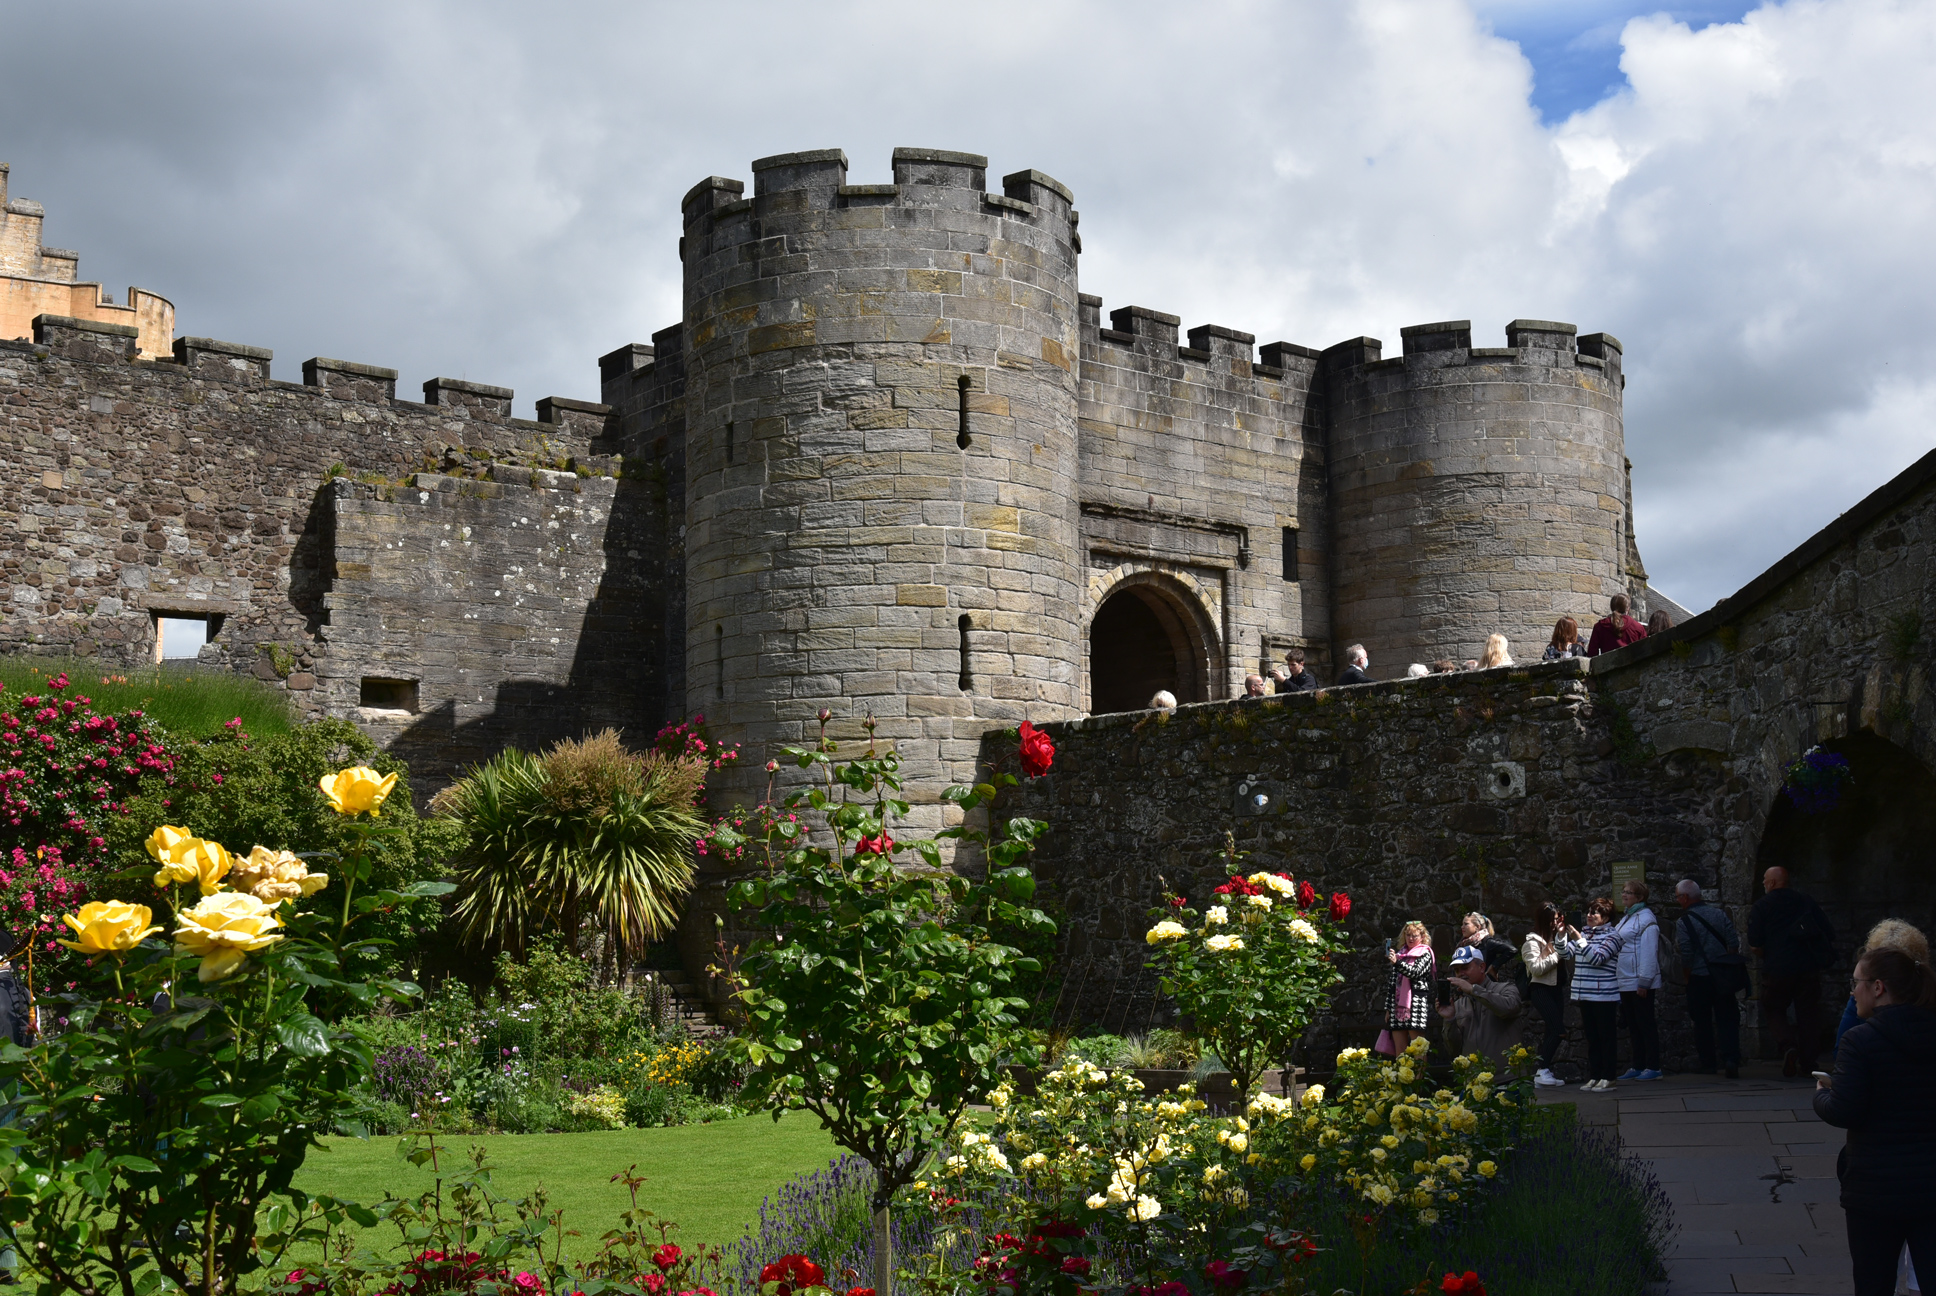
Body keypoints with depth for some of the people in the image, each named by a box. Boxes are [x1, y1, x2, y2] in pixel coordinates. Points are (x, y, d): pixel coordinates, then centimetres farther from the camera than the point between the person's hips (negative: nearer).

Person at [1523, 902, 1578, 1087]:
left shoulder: (1557, 937, 12)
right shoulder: (1532, 941, -7)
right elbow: (1536, 968, -15)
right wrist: (1556, 955, -11)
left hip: (1555, 988, 7)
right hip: (1540, 989, -7)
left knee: (1552, 1031, 4)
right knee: (1558, 1030, -16)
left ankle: (1542, 1071, 9)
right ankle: (1542, 1071, -13)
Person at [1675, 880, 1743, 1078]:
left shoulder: (1683, 923, -12)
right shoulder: (1719, 913, 1)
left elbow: (1686, 957, -12)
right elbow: (1734, 944, 0)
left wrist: (1687, 977, 3)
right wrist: (1727, 962, 13)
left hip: (1699, 979, -3)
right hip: (1723, 977, 3)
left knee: (1702, 1022, 9)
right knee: (1727, 1018, 5)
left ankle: (1709, 1064, 13)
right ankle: (1731, 1059, -11)